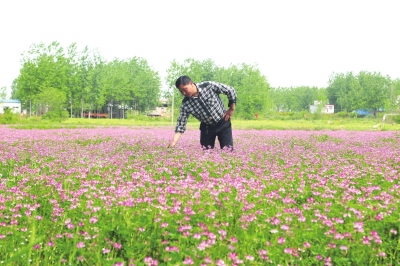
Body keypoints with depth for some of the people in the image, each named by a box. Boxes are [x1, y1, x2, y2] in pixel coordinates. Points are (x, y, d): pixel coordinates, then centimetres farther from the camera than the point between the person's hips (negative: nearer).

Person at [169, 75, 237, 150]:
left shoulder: (209, 86, -22)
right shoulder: (185, 104, -15)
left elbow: (230, 90, -12)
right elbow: (181, 124, -12)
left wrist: (232, 109, -7)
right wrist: (173, 143, -24)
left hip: (223, 123, -2)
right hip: (207, 127, 2)